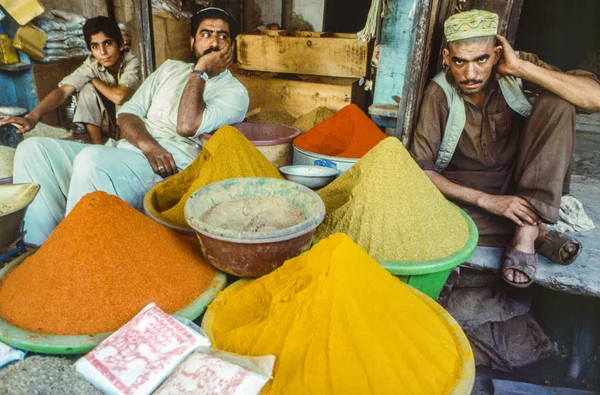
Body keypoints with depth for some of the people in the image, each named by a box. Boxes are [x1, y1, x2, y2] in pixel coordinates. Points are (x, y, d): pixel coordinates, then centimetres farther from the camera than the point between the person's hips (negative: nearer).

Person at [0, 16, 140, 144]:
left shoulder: (131, 61, -21)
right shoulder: (91, 64, -14)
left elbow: (119, 97, -36)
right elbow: (63, 91, -27)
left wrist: (94, 80, -17)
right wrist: (33, 116, -44)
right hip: (105, 125, 3)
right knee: (86, 88, -22)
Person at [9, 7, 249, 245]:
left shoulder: (234, 92, 3)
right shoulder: (171, 69, 21)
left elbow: (187, 125, -15)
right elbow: (126, 113, 11)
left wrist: (201, 69, -4)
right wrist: (148, 145, -11)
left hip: (168, 172, -6)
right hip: (123, 152, 7)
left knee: (91, 159, -33)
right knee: (33, 149, -9)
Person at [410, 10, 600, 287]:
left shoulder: (515, 69, -11)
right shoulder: (440, 92, -15)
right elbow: (420, 169, -17)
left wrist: (520, 68, -27)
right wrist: (487, 201, -25)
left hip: (524, 184, 2)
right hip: (470, 192, -1)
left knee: (557, 102, -20)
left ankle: (525, 231, -24)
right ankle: (536, 232, -14)